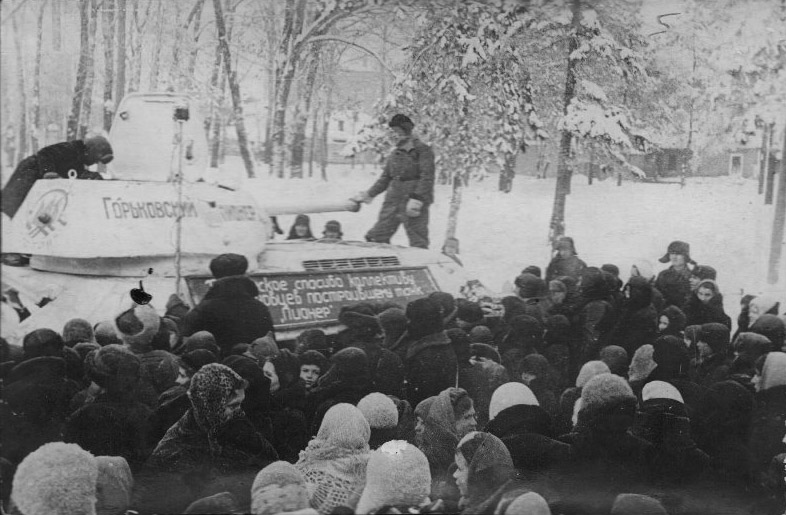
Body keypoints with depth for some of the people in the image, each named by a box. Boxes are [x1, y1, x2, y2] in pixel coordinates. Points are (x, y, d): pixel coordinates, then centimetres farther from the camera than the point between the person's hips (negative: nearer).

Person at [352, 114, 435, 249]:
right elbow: (385, 177, 24)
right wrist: (369, 194, 20)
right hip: (393, 202, 7)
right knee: (376, 238, 4)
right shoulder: (396, 153, 17)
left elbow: (427, 178, -13)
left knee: (418, 243, -5)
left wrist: (417, 198, -22)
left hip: (413, 203, -7)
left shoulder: (423, 150, -5)